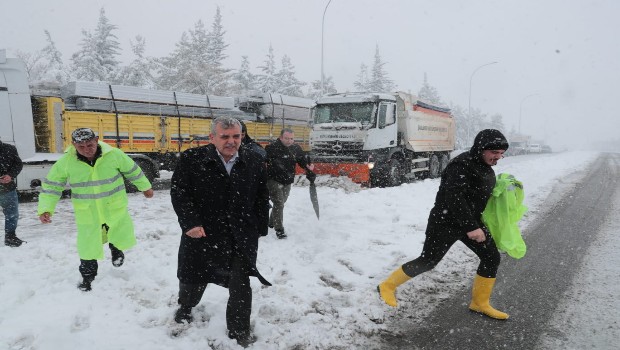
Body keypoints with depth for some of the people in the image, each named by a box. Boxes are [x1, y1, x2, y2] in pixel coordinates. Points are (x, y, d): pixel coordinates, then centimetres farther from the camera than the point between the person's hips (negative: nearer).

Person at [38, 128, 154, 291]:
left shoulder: (114, 154, -17)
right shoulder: (66, 161, -15)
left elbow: (132, 171, -1)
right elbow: (52, 185, -6)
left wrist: (145, 187, 11)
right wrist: (45, 209, -16)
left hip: (115, 209, 0)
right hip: (87, 213, 0)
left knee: (123, 239, 15)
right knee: (88, 247, 9)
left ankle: (116, 248, 52)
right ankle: (87, 277, 35)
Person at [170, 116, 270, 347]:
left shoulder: (254, 163, -2)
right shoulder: (191, 159, -10)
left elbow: (262, 199, 5)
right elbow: (179, 192, -8)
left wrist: (259, 230, 6)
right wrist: (190, 223, -18)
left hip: (241, 238, 1)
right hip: (201, 233, 0)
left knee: (241, 286, 3)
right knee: (193, 278, 20)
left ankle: (239, 331, 25)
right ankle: (185, 307, 53)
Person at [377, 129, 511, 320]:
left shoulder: (485, 167, 7)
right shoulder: (462, 165, -23)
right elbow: (454, 198, -33)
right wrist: (471, 227, -35)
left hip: (471, 222, 9)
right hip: (445, 223, -9)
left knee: (492, 257, 5)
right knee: (428, 261, -2)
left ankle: (480, 303, 21)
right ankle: (387, 286, 15)